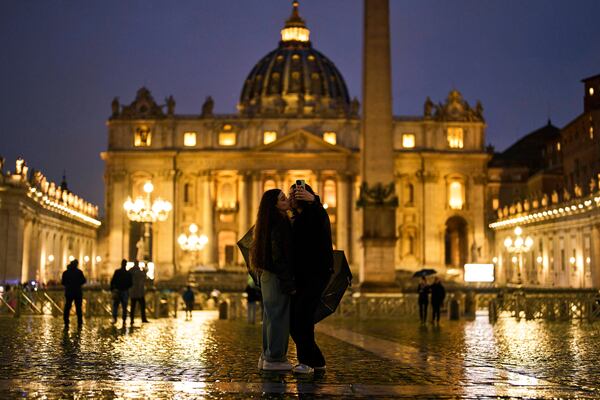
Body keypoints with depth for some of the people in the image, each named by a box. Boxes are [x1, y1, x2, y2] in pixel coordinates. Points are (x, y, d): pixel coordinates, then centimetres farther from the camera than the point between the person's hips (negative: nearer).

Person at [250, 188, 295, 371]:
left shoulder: (271, 224, 14)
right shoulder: (280, 224, -16)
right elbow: (279, 256, -21)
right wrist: (289, 283, -19)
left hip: (267, 276, 10)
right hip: (278, 278, -10)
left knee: (270, 317, 15)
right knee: (279, 317, -3)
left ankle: (267, 357, 22)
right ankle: (275, 358, 2)